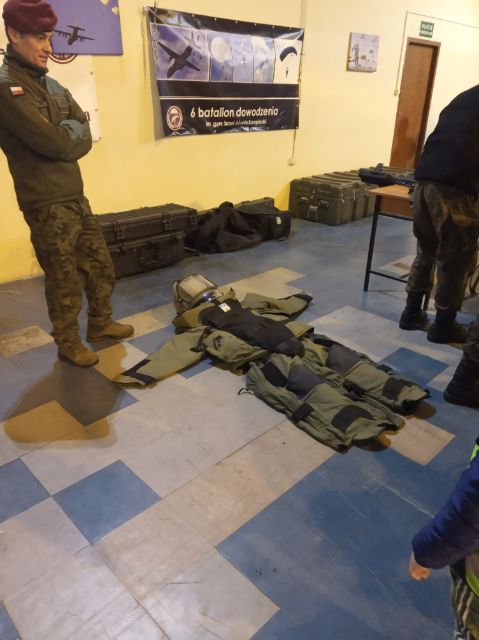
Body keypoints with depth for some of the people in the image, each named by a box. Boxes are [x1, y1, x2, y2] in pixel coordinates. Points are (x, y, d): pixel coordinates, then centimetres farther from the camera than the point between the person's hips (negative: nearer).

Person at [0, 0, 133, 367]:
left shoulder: (52, 86, 13)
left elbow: (85, 138, 6)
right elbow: (56, 143, -19)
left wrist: (63, 134, -12)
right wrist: (70, 128, 0)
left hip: (76, 197, 8)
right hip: (47, 205, -8)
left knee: (100, 266, 16)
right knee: (65, 281, 3)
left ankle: (101, 323, 35)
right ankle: (69, 345, 22)